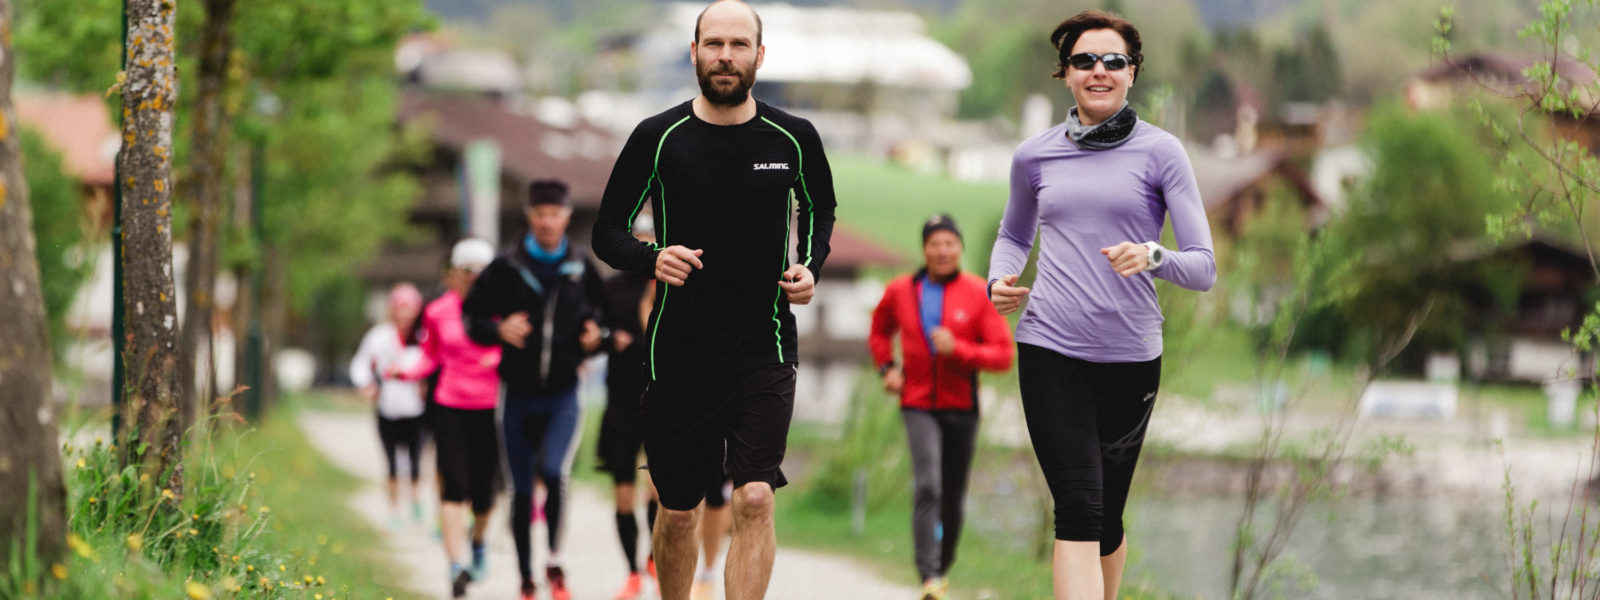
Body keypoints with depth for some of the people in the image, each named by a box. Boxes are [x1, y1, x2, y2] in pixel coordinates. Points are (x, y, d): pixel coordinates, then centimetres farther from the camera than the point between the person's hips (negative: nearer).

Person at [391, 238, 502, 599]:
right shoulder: (438, 312, 4)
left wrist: (500, 359, -13)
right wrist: (407, 373, -2)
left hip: (489, 408, 0)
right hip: (450, 407, 0)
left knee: (483, 489, 5)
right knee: (454, 485, -12)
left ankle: (478, 540, 38)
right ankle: (456, 566, -16)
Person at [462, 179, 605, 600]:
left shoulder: (582, 268, 3)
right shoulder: (506, 268, -1)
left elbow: (599, 310, 20)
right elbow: (472, 316, 4)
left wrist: (594, 336, -1)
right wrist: (499, 330, -16)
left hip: (563, 395, -1)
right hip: (519, 395, 1)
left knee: (554, 471, -23)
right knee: (521, 490, 7)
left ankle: (555, 560, -4)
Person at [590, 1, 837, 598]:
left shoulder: (793, 138, 0)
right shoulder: (657, 138, -4)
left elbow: (820, 207, 21)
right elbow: (607, 231, 4)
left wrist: (810, 266, 2)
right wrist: (651, 258, -16)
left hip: (765, 353, 0)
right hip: (678, 356, 0)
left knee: (756, 498, -15)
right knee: (677, 511, 10)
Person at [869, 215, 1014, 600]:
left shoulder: (979, 294, -3)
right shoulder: (900, 291, 3)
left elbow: (1003, 354, -6)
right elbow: (879, 332, 24)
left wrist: (957, 349, -19)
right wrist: (886, 367, 7)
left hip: (962, 408, 1)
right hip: (918, 405, -1)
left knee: (953, 497, 10)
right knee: (927, 486, -19)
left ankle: (943, 569, 30)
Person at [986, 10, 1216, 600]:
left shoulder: (1160, 152, 0)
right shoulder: (1034, 156, 8)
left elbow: (1204, 267, -3)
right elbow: (1014, 235, 26)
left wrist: (1152, 257, -23)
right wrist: (999, 281, 5)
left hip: (1131, 353, 0)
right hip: (1050, 351, 0)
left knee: (1106, 518, 12)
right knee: (1079, 511, -15)